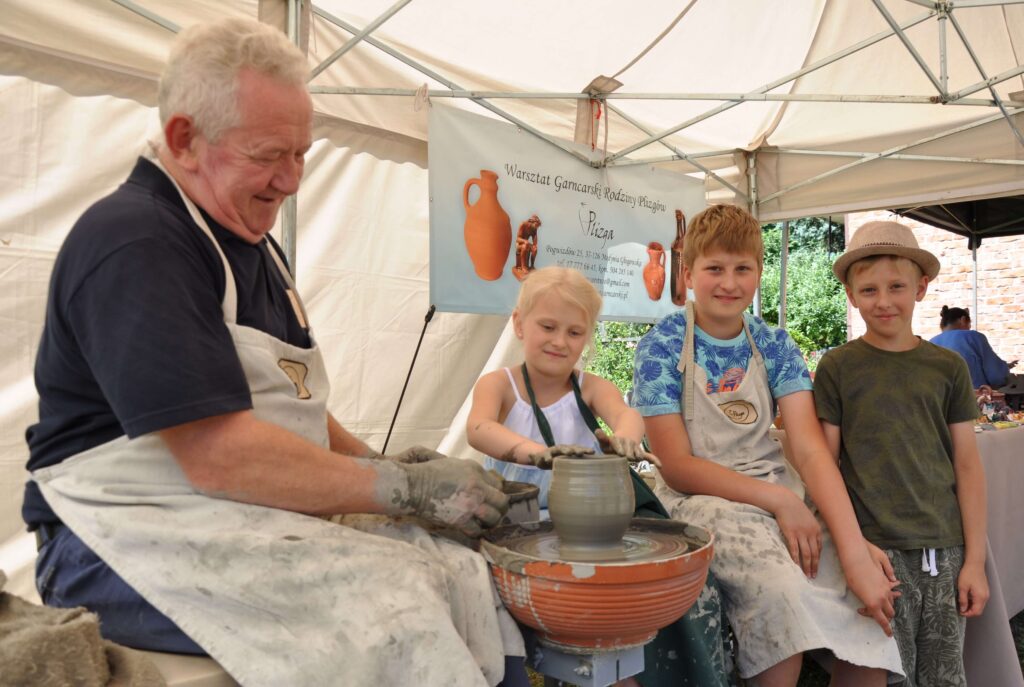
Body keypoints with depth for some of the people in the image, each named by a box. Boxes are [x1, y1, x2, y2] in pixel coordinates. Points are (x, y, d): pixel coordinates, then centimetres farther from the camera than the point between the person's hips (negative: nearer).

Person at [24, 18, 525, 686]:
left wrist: (376, 462, 2)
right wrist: (407, 488, -18)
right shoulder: (132, 243, -15)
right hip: (142, 535, -8)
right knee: (392, 611, -29)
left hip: (262, 521, 8)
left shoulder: (252, 244, 16)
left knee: (466, 574, -11)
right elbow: (218, 453, -23)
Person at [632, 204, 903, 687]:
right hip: (701, 497, -3)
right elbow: (677, 466, -10)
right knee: (779, 586, -32)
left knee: (868, 606, -19)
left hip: (779, 489, 4)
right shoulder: (663, 345, -7)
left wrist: (856, 555, -20)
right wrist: (778, 500, -19)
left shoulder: (775, 347, 4)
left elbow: (810, 450, -7)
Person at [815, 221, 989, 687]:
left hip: (945, 550, 3)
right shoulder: (838, 367, -2)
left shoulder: (949, 367, 5)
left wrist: (974, 560, 2)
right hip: (878, 549, -2)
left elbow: (967, 465, 6)